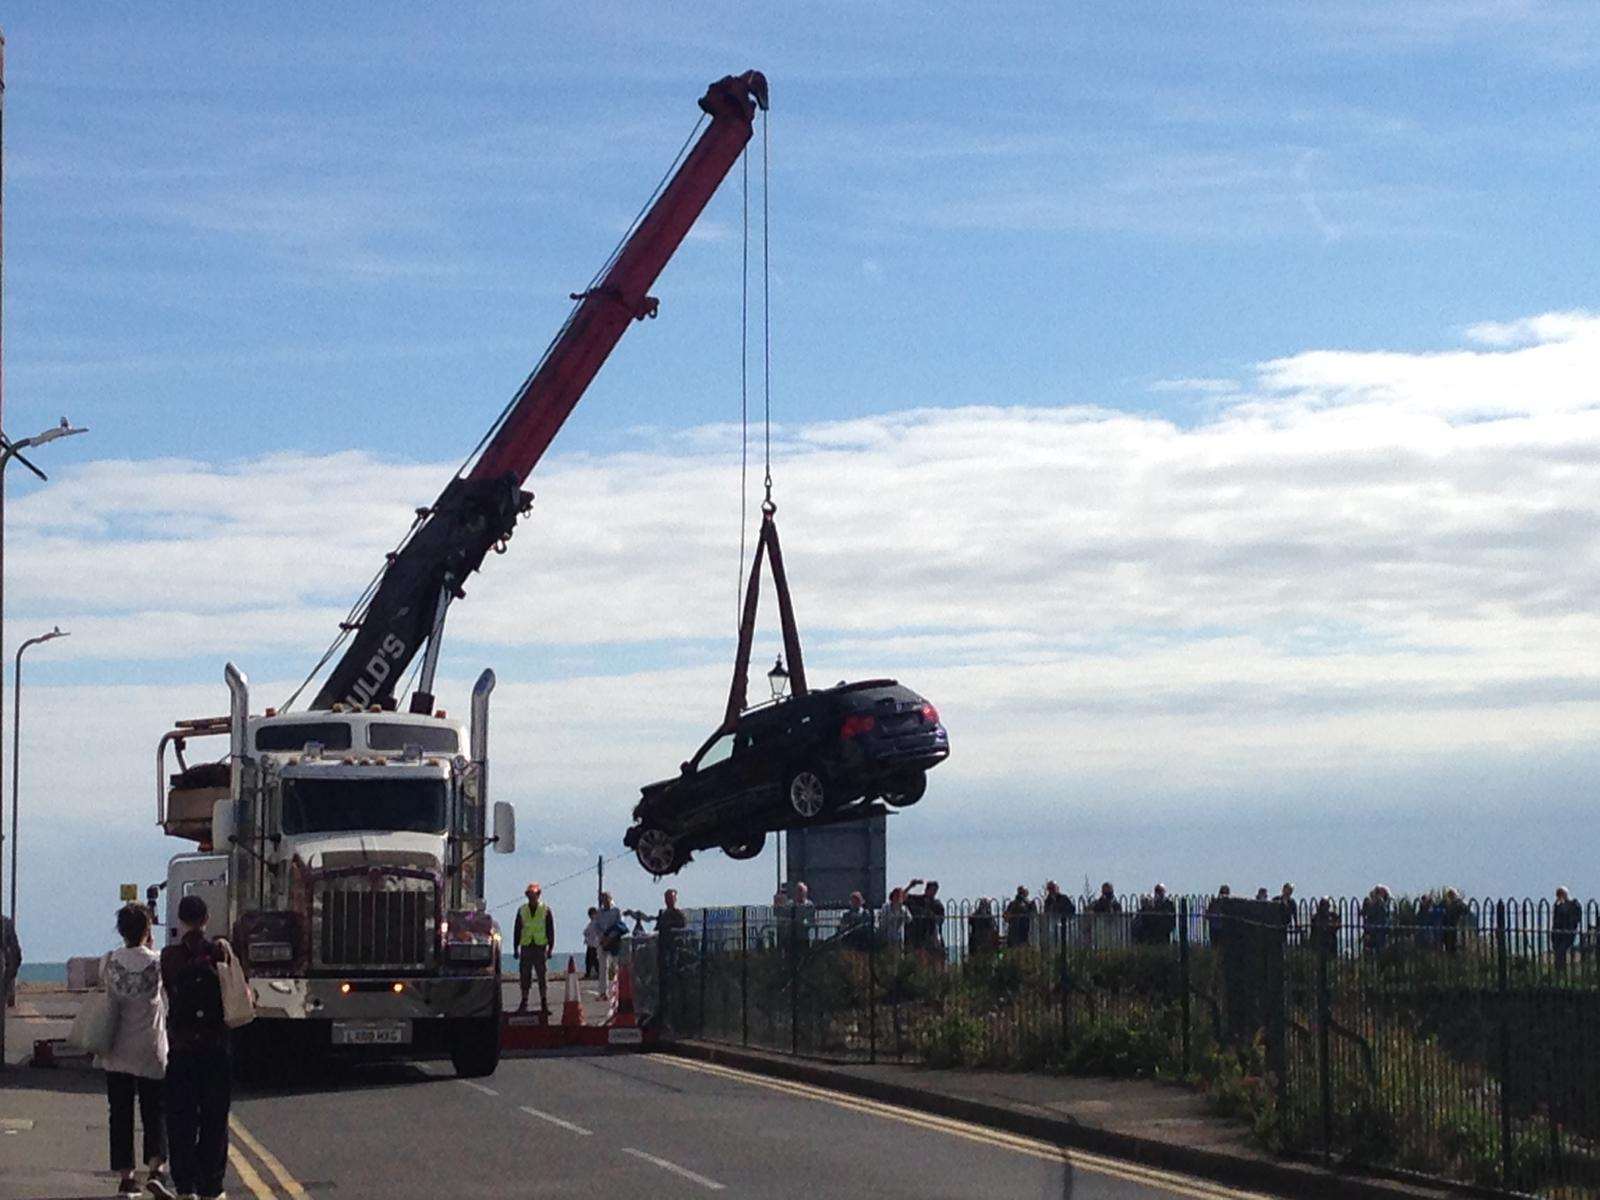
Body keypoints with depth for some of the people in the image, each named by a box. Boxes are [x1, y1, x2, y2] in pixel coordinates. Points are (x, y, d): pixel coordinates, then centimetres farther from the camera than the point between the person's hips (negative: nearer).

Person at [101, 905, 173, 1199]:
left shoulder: (109, 962, -3)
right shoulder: (157, 962, -9)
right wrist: (149, 945, 13)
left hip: (116, 1053, 2)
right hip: (150, 1051, -2)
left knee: (120, 1114, 9)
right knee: (155, 1111, 4)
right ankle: (155, 1169, -14)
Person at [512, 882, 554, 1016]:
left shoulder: (546, 910, 4)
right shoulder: (522, 911, 9)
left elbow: (550, 930, 5)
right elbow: (516, 930, 11)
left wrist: (550, 948, -2)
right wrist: (515, 948, 6)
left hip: (540, 947, -2)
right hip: (526, 947, 2)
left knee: (542, 976, -3)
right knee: (525, 976, 3)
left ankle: (544, 1003, 3)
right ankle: (524, 1002, 9)